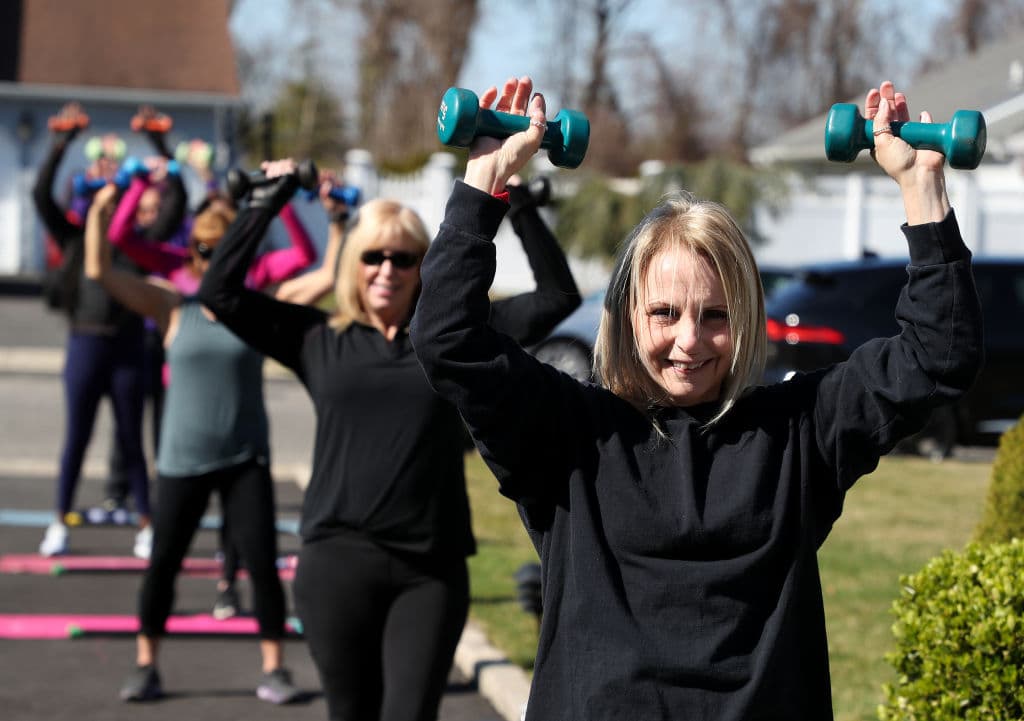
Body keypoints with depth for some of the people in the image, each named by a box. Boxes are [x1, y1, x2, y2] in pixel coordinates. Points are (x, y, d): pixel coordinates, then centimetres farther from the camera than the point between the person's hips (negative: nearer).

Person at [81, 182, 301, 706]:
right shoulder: (174, 309, 0)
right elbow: (99, 271, -5)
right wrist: (100, 212, -15)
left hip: (245, 460, 0)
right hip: (182, 460, 1)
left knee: (262, 562, -5)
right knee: (163, 563, 6)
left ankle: (273, 669, 5)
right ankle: (145, 666, 20)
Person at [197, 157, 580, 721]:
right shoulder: (319, 339, 7)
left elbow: (559, 295, 6)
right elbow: (219, 289, 3)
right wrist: (269, 200, 1)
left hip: (432, 568, 0)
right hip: (338, 560, 0)